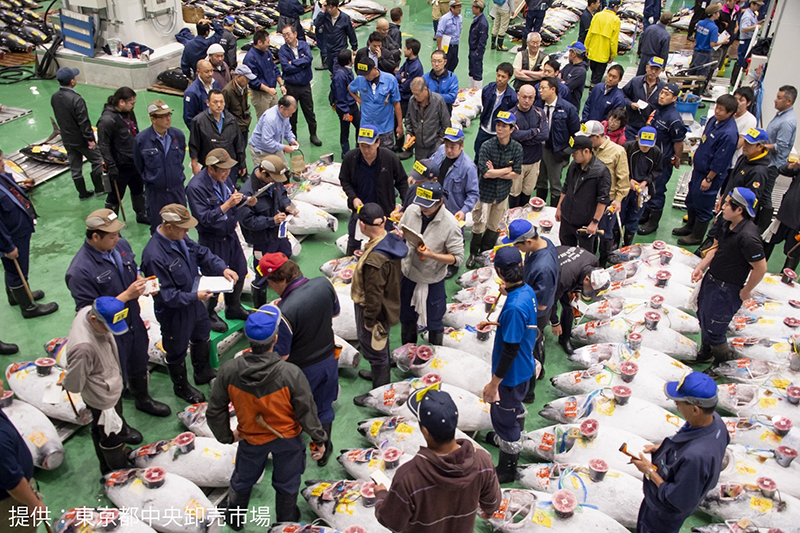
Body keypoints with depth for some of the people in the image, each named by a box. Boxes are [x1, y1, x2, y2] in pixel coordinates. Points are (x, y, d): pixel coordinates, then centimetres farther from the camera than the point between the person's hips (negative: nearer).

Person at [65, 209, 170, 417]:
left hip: (134, 322, 7)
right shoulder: (80, 271, -31)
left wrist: (140, 280, -11)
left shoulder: (121, 245, -8)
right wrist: (127, 295, -30)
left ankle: (142, 399, 57)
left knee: (139, 363, 29)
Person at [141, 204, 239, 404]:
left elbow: (202, 253, 2)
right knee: (177, 351, 17)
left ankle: (204, 373, 56)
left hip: (194, 301, 8)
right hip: (174, 312, -8)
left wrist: (223, 268, -13)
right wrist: (195, 296, -31)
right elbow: (165, 295, -31)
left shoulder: (180, 238, -10)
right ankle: (181, 387, 44)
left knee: (202, 337, 29)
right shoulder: (154, 256, -35)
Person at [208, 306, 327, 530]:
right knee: (286, 484, 25)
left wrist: (226, 435, 7)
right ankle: (286, 521, 50)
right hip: (288, 438, -2)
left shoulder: (229, 370, -26)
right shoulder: (291, 374, -35)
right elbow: (307, 412, -22)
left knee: (242, 479, 30)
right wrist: (319, 439, -5)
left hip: (251, 439, 2)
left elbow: (215, 410, -12)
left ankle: (234, 518, 56)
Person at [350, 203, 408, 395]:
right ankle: (381, 374, 55)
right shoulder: (391, 240, -10)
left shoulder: (375, 259, -38)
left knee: (375, 350, 12)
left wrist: (369, 321, -15)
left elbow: (374, 295, -29)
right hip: (389, 305, 9)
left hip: (376, 313, -9)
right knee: (381, 346, 31)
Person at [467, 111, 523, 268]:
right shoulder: (487, 146, -17)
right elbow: (485, 173, -23)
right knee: (479, 226, 6)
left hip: (502, 192, 3)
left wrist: (495, 172, -17)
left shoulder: (517, 148, -7)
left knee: (494, 226, 15)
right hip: (485, 192, -3)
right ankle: (473, 254, 25)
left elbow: (516, 174, -8)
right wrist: (507, 169, -14)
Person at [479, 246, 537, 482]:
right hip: (525, 368, 9)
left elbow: (510, 350, -29)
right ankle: (512, 438, 58)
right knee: (514, 408, 32)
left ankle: (507, 469, 30)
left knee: (503, 416, 10)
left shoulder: (514, 307, -35)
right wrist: (495, 323, 21)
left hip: (512, 374, -9)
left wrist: (494, 383, -21)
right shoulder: (527, 291, -7)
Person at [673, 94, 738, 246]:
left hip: (710, 174, -9)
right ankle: (690, 226, 45)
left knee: (703, 205, 6)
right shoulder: (713, 120, -1)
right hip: (699, 169, 9)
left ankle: (697, 236, 24)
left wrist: (709, 179, -18)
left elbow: (720, 161, -23)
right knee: (691, 199, 24)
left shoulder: (729, 134, -28)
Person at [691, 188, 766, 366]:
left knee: (713, 330, 5)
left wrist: (745, 292, -13)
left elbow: (760, 268, -25)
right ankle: (706, 354, 47)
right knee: (703, 319, 24)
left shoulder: (748, 236, -30)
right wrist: (701, 267, 1)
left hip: (726, 290, -8)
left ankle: (725, 362, 33)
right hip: (711, 279, 9)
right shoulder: (727, 224, -3)